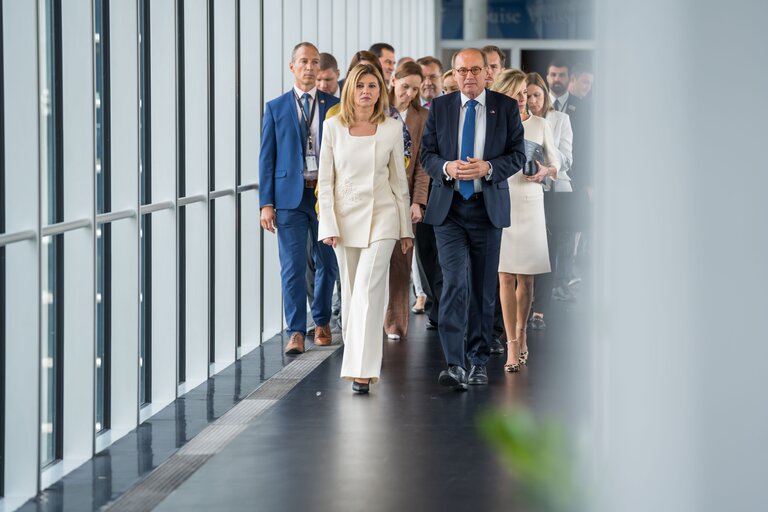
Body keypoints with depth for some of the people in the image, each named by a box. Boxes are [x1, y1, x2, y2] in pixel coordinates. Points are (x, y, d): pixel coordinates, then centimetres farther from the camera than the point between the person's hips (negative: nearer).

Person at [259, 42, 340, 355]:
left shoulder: (334, 106, 6)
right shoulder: (276, 108, 5)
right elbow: (267, 157, 3)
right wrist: (266, 203, -4)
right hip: (290, 195, -1)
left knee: (327, 263, 10)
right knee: (292, 267, -4)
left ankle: (322, 321, 28)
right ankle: (296, 332, 1)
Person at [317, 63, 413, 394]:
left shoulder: (392, 129, 0)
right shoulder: (334, 127, 1)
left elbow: (399, 180, 7)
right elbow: (325, 180, 2)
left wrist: (405, 228, 9)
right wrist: (328, 224, -5)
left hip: (380, 217, -2)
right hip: (345, 217, 2)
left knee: (368, 291, -13)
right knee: (351, 291, 10)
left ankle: (363, 369, -15)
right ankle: (356, 352, 29)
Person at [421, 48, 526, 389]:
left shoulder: (506, 108, 4)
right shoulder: (439, 108, 7)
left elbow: (518, 154, 2)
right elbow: (427, 153, 8)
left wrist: (489, 167, -16)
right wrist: (446, 167, -14)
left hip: (488, 207, 1)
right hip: (448, 208, -1)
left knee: (484, 288, 8)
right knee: (454, 282, -14)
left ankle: (478, 361, 20)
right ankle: (455, 364, -20)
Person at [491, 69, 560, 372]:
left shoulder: (540, 125, 8)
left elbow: (555, 163, 11)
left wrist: (545, 171, -9)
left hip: (529, 202, 1)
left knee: (525, 278, 5)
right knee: (505, 276, -6)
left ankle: (520, 334, 25)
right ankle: (513, 346, -7)